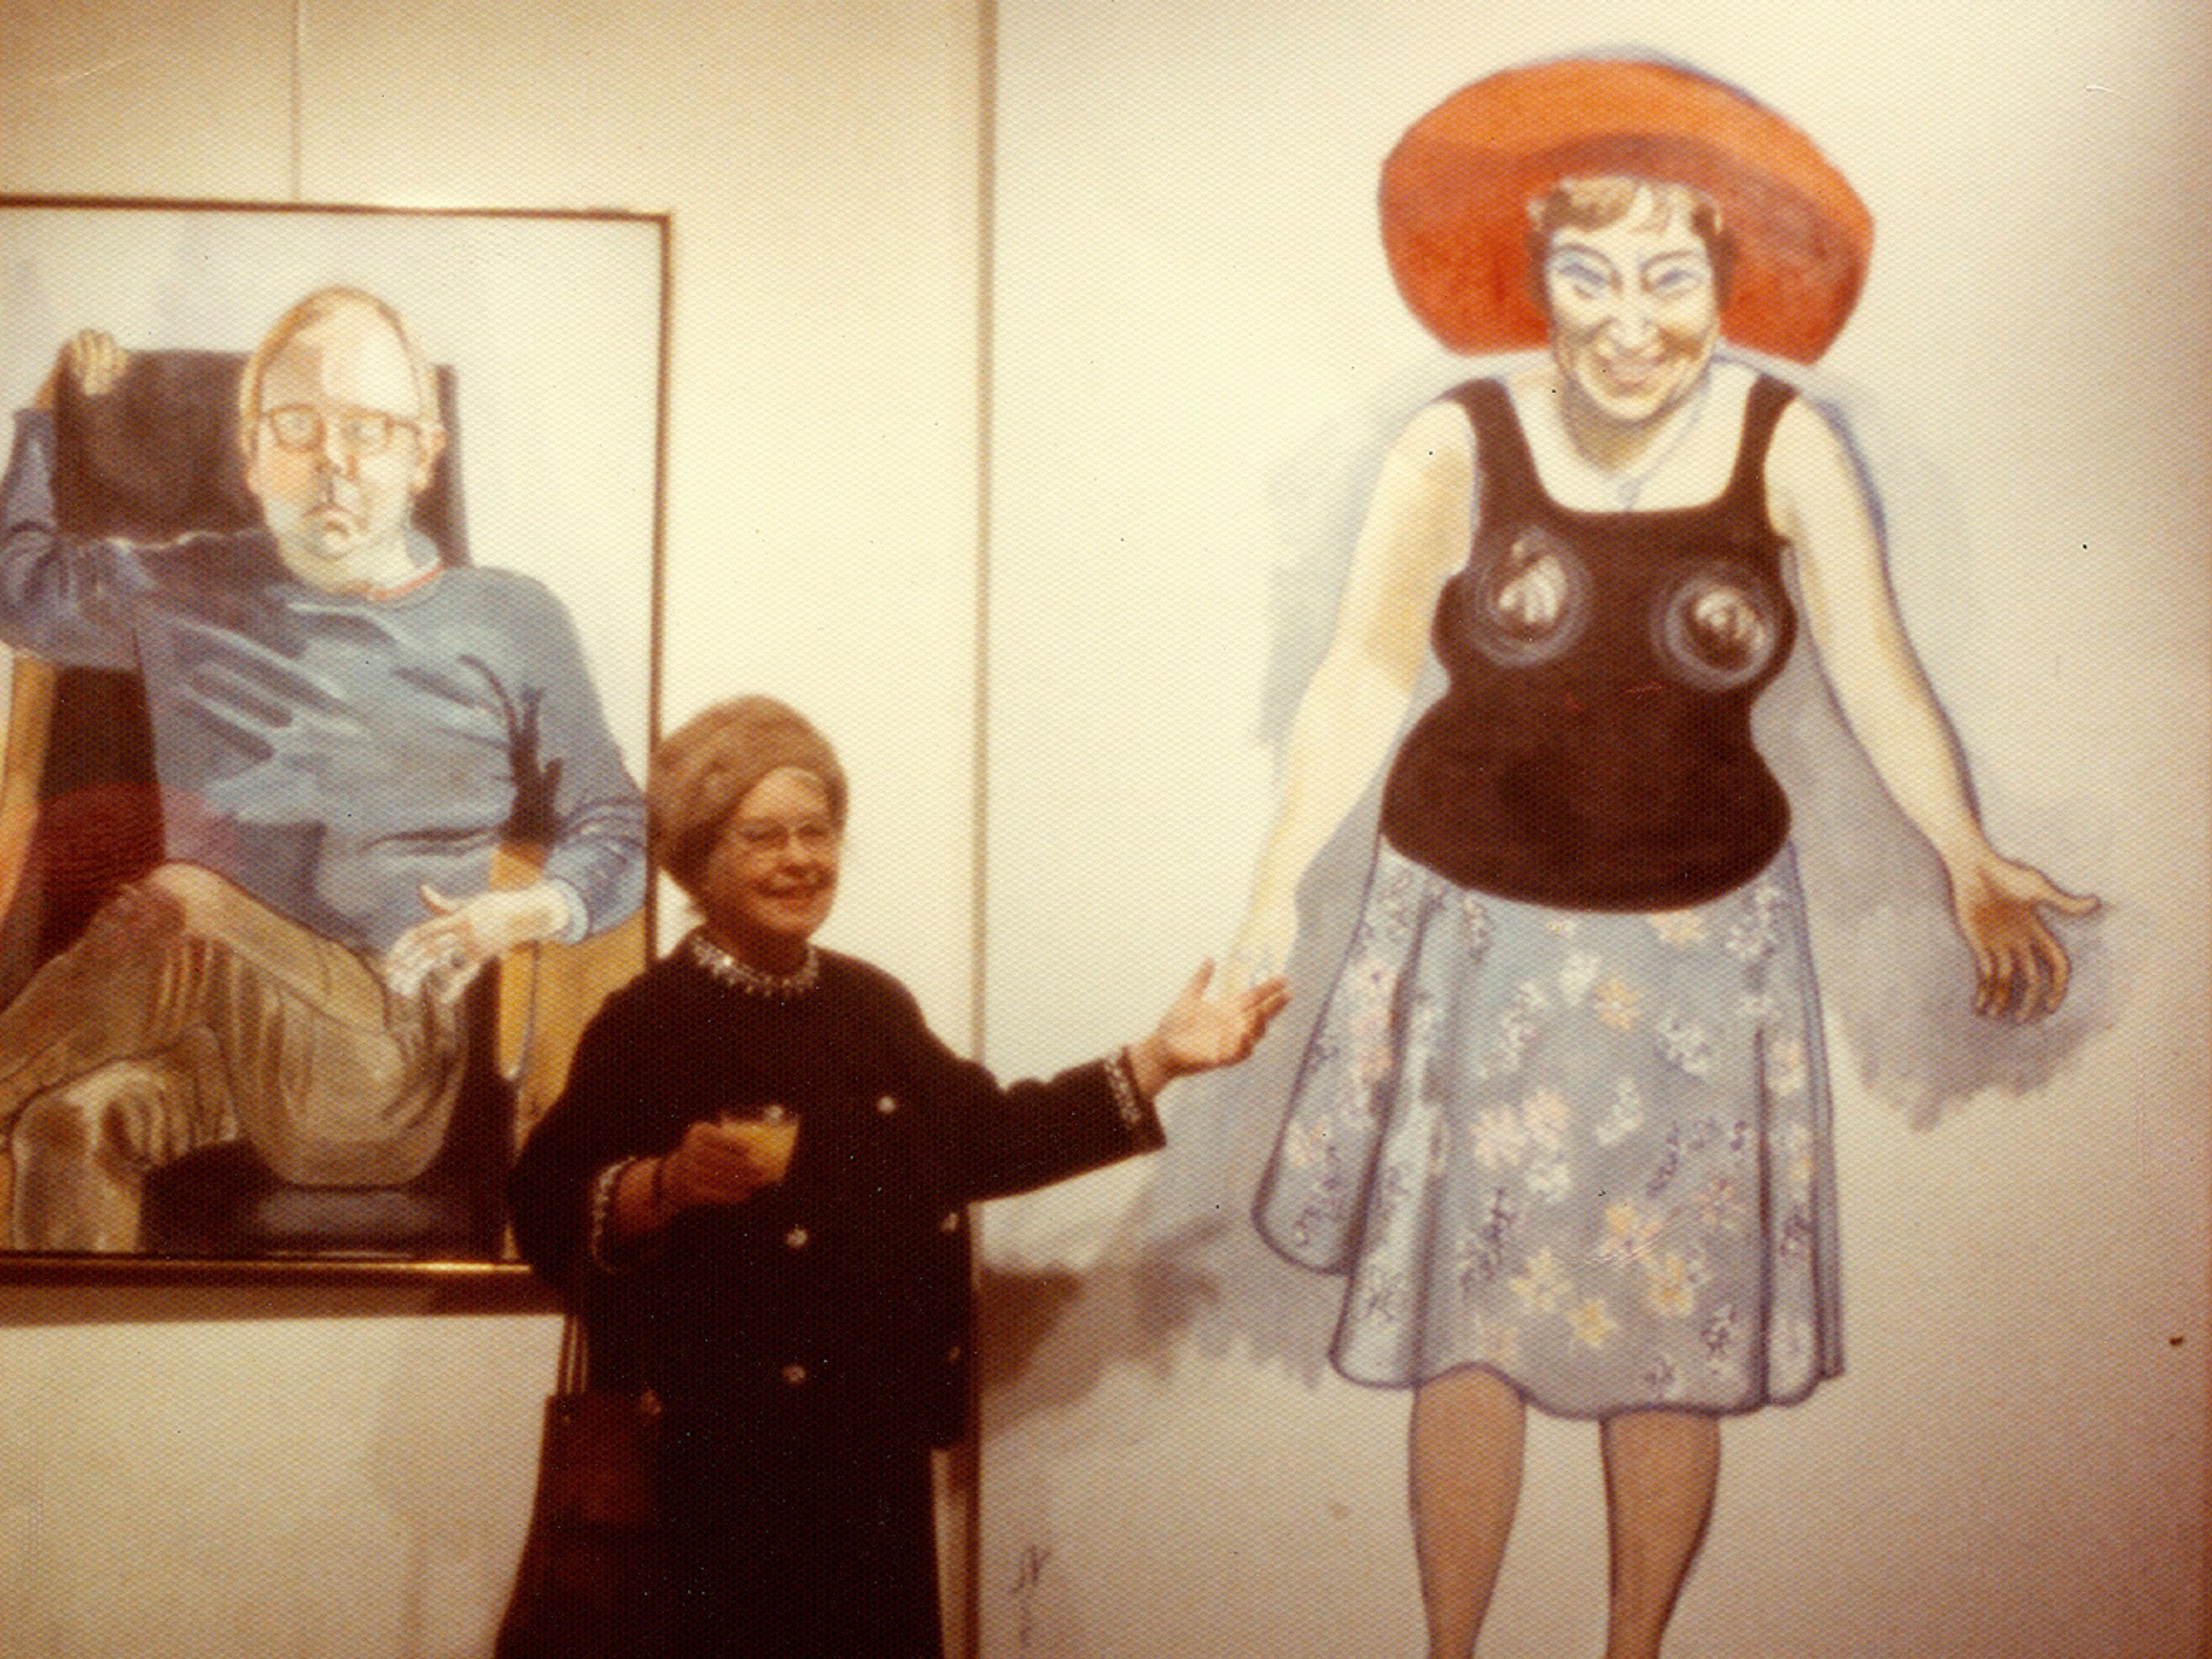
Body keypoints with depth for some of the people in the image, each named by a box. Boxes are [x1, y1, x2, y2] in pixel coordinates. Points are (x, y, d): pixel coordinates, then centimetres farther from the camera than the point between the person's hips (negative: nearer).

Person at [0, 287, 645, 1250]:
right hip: (214, 1030, 3)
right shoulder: (185, 596, 17)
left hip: (386, 1065, -2)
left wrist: (531, 910, -4)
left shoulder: (510, 624, 12)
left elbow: (616, 832, 16)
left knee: (187, 909, -33)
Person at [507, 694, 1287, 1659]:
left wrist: (1158, 1060, 13)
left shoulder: (874, 1005, 11)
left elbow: (985, 1139, 15)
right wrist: (668, 1183, -32)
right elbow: (549, 1215, -14)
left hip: (882, 1443, 6)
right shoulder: (647, 1025, -10)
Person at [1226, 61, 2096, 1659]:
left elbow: (1879, 676, -9)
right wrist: (1278, 885, -25)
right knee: (1471, 1321, 7)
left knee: (1678, 1336, 9)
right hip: (1479, 933, -1)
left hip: (1700, 943, 1)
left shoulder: (1788, 448, -7)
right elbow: (1362, 682, -14)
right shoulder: (1456, 449, -11)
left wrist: (1972, 864, -21)